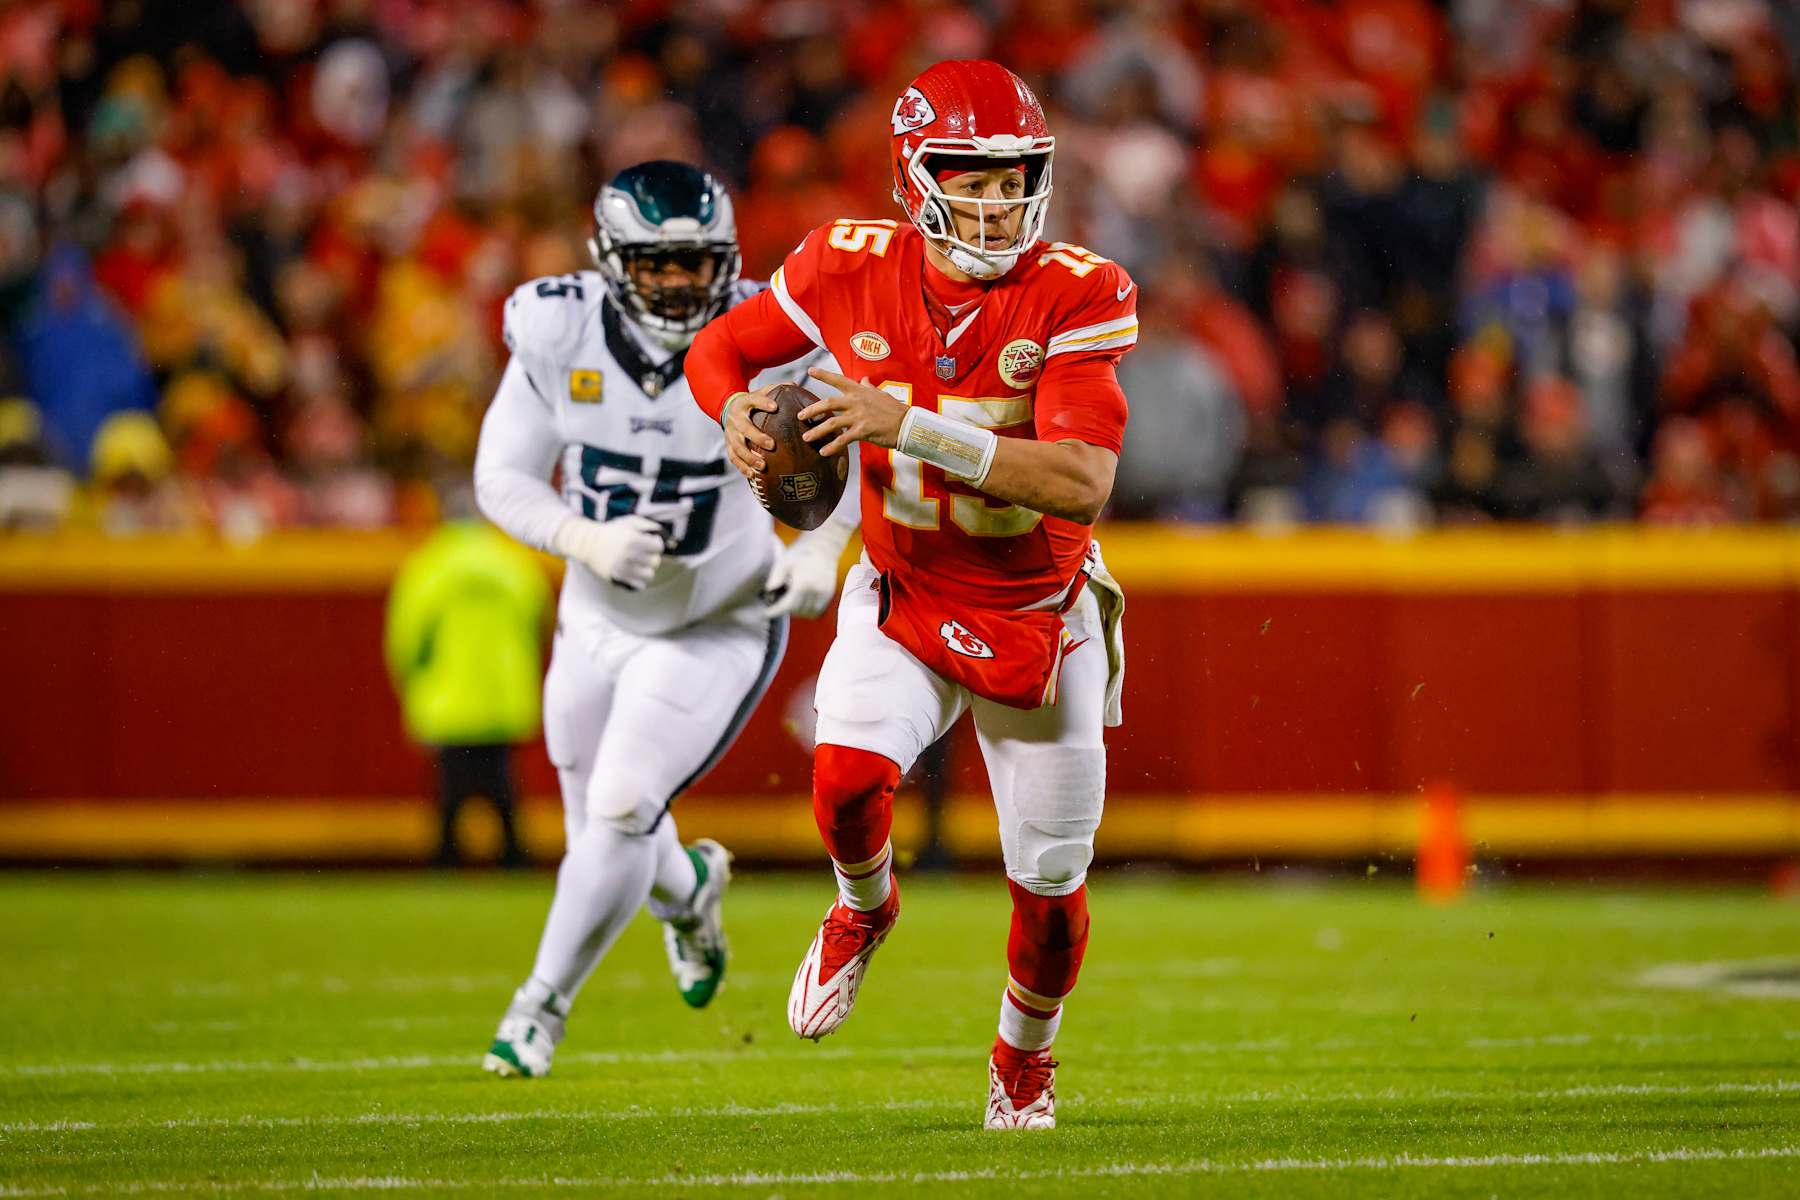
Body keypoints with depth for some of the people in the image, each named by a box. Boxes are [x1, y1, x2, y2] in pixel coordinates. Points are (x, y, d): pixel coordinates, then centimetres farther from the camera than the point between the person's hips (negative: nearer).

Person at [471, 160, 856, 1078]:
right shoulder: (560, 335, -17)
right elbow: (503, 479, -11)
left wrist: (821, 547, -21)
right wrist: (585, 540, -30)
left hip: (718, 631, -3)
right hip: (598, 621, 3)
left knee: (621, 813, -17)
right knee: (599, 826, 16)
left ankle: (544, 1003, 3)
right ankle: (689, 888, 53)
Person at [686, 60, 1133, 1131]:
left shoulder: (1076, 296, -21)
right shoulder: (853, 270, -13)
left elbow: (1083, 483, -32)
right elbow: (719, 349, 5)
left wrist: (912, 427, -38)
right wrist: (736, 411, -19)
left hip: (1039, 620, -1)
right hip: (904, 601, 1)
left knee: (1051, 886, 5)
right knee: (849, 778, -27)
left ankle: (1025, 1056, 37)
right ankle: (864, 906, 11)